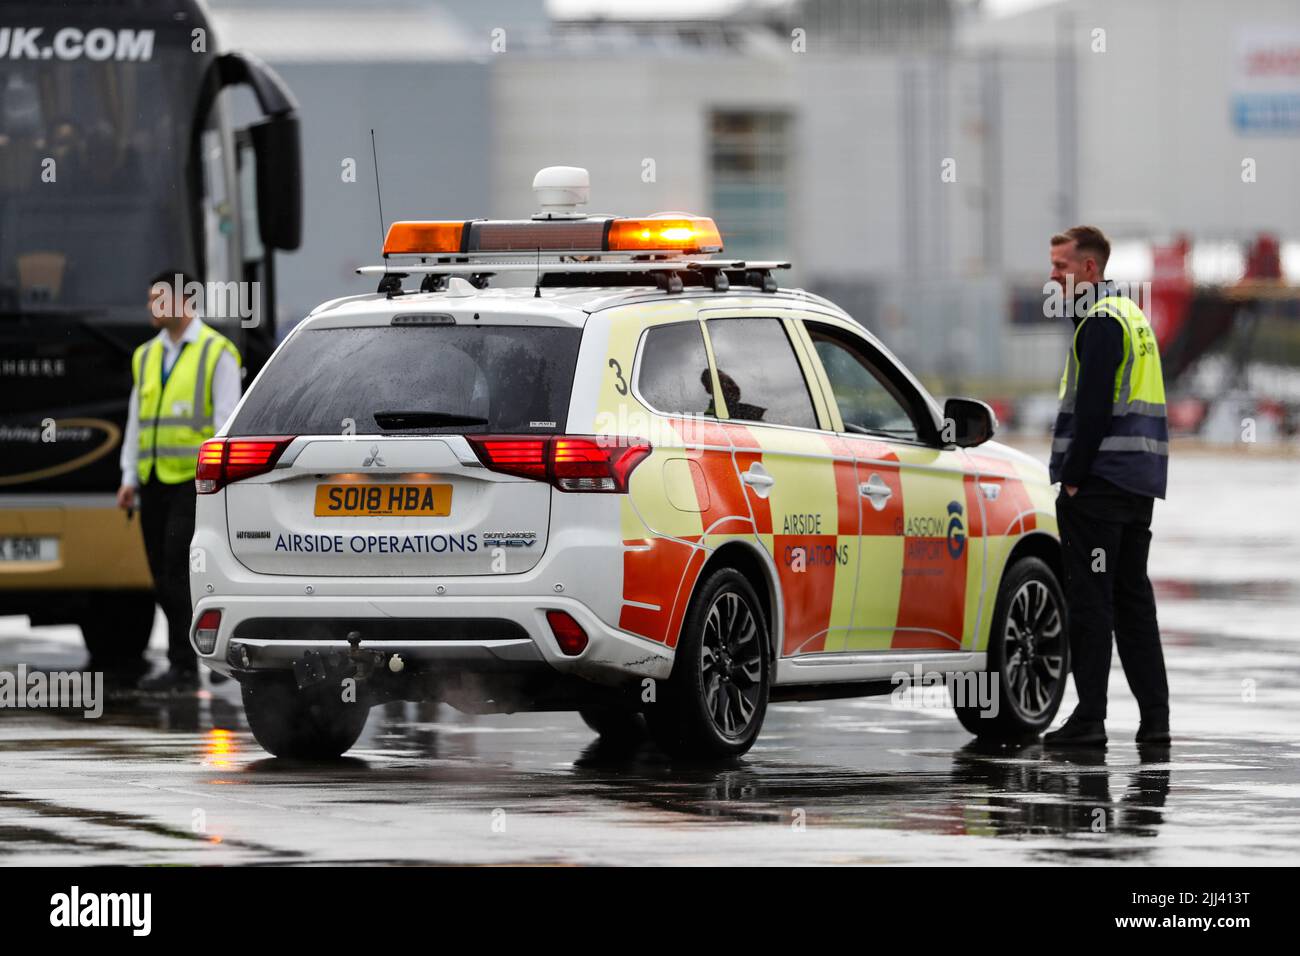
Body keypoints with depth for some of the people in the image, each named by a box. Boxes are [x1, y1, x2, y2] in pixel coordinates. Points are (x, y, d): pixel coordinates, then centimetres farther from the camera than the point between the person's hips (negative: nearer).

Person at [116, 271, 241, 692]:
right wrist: (130, 476, 12)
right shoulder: (146, 356, 17)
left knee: (179, 573, -12)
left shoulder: (217, 353, -2)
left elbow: (225, 420, -6)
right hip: (153, 482, 7)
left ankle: (182, 667, -11)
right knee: (163, 578, 5)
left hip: (193, 482, -6)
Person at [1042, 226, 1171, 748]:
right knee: (1133, 596, 11)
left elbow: (1093, 410, -18)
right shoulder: (1133, 317, 20)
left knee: (1090, 598, -7)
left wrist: (1074, 479, -15)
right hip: (1139, 485, 10)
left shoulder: (1100, 322, -12)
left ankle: (1089, 718, -9)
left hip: (1100, 483, -10)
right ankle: (1154, 718, 10)